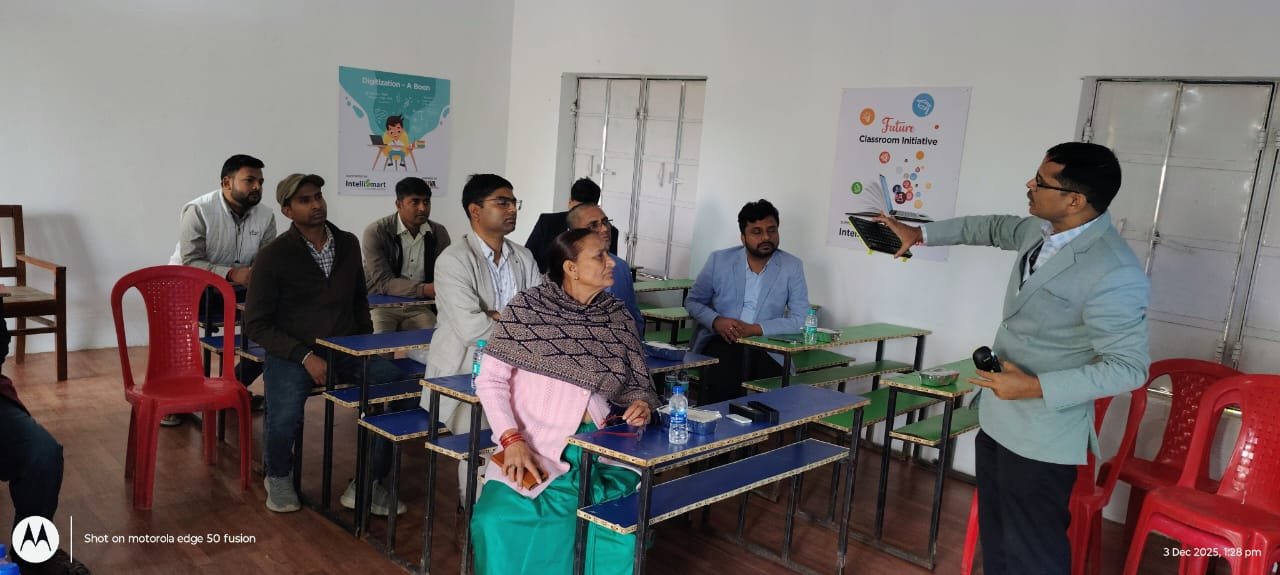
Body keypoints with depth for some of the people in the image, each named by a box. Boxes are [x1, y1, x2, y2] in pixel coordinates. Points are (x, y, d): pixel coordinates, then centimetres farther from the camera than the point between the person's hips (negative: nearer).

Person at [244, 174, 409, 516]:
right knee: (284, 420, -31)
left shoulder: (348, 244, 7)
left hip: (347, 349, 4)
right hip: (293, 352, -4)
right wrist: (305, 357, -16)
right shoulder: (274, 256, -6)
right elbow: (256, 324, -6)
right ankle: (279, 476, 7)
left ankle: (368, 483, -5)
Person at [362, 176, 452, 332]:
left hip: (419, 308, 3)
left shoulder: (439, 233, 4)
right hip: (381, 306, -3)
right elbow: (383, 283, -16)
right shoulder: (375, 232, -9)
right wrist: (424, 289, -30)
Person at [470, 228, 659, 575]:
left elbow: (635, 381, 13)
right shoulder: (528, 307, -6)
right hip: (534, 448, -3)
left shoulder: (617, 315, 5)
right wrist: (513, 440, -17)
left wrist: (641, 404, -9)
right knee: (499, 518, -25)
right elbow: (491, 380, -6)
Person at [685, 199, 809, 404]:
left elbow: (800, 319, -3)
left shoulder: (792, 266, 1)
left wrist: (755, 329, -17)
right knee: (725, 386, -30)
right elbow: (693, 301, 10)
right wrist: (716, 321, -12)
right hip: (721, 340, 0)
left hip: (766, 346, 1)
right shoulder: (719, 260, 3)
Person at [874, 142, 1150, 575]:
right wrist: (921, 234, 24)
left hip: (1042, 437, -9)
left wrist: (1035, 388, -26)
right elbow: (991, 228, 22)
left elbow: (1129, 368, -22)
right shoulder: (1041, 231, 1)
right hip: (997, 421, 9)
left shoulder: (1114, 274, -25)